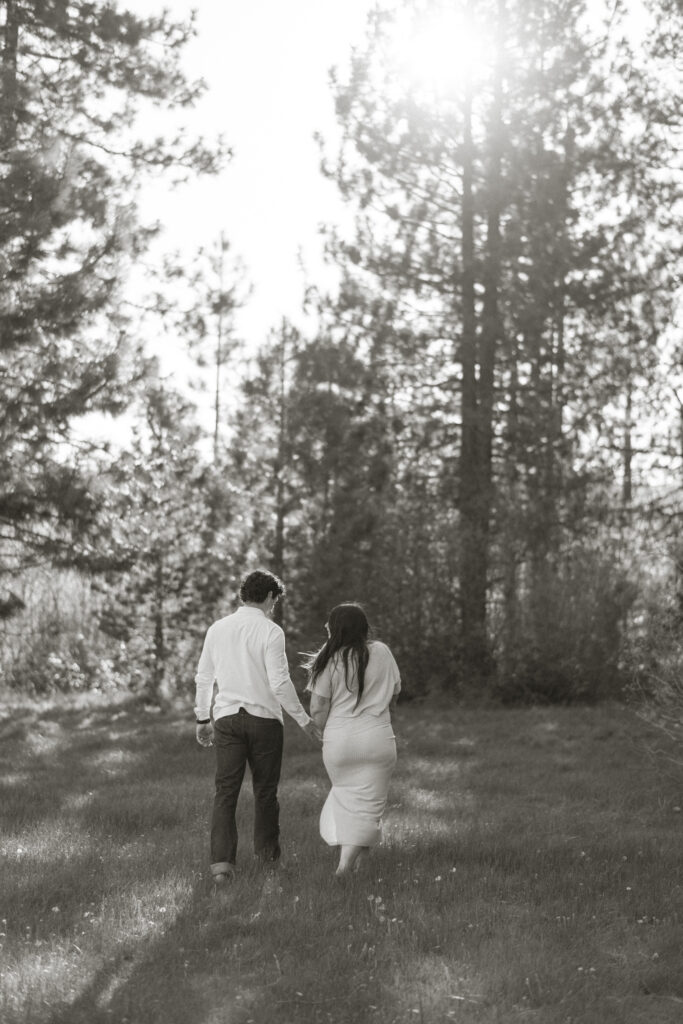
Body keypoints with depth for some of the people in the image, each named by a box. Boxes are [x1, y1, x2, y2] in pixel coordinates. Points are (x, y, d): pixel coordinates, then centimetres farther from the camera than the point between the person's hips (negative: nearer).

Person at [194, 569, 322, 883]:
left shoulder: (217, 629, 7)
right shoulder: (270, 631, -9)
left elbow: (203, 678, 12)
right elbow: (279, 683, -13)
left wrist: (202, 719, 22)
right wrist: (304, 720, -5)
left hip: (227, 717, 3)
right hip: (264, 717, -3)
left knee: (225, 792, 0)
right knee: (265, 790, 13)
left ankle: (221, 861, -12)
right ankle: (267, 852, 28)